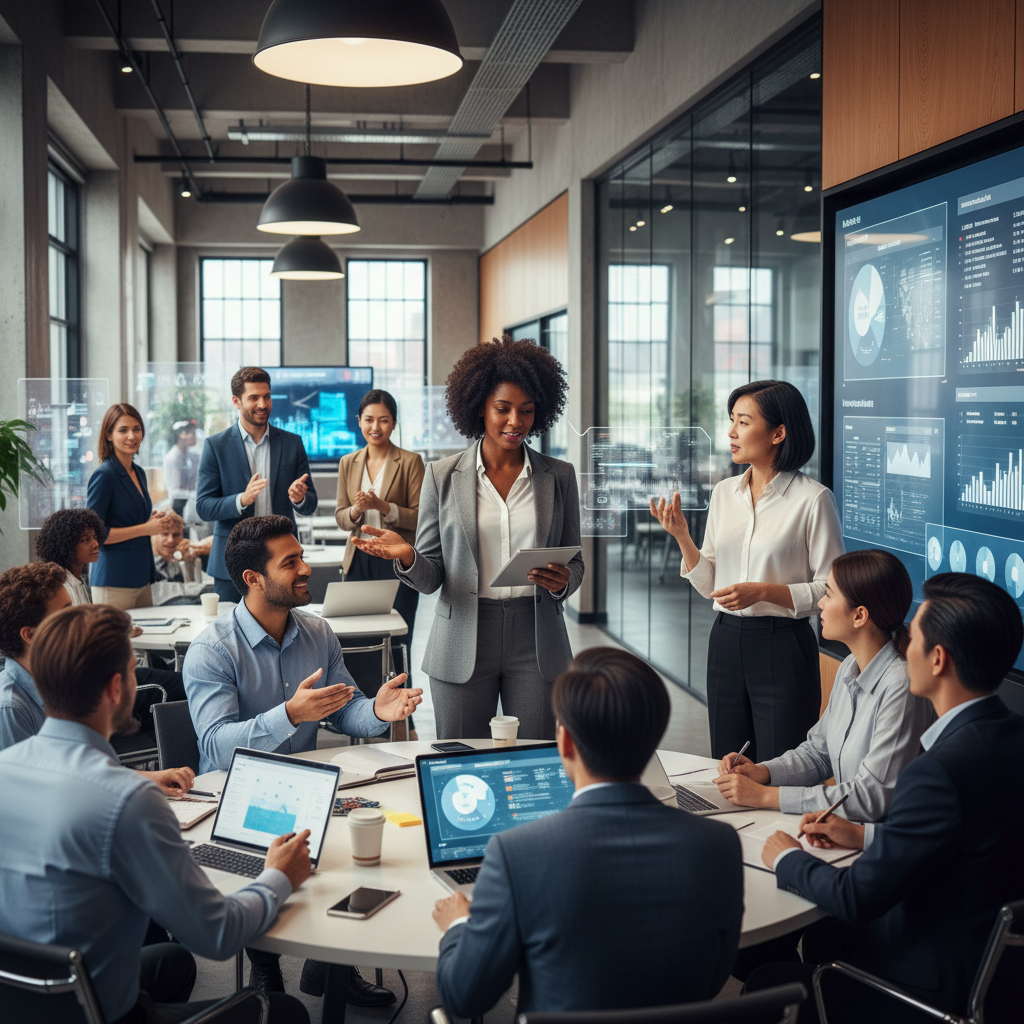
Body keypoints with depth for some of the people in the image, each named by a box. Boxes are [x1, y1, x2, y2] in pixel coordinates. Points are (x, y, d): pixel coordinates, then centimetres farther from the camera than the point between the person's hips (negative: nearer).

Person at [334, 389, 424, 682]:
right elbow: (340, 517, 12)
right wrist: (356, 510, -10)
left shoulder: (410, 462, -3)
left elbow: (421, 517, -6)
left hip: (397, 562, -4)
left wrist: (382, 506, -19)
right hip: (359, 561, 4)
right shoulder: (348, 463, 11)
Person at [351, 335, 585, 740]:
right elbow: (430, 577, 2)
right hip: (463, 644, 0)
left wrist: (563, 581, -12)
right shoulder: (442, 476, 2)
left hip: (537, 642, 1)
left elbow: (575, 562, 10)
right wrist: (406, 557, -19)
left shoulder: (559, 476, 5)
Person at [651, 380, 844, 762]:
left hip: (783, 647, -5)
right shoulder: (724, 492, 9)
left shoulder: (813, 499, -9)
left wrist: (764, 591, -18)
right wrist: (682, 536, -3)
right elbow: (710, 585, 11)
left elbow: (830, 590, -9)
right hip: (726, 642, 6)